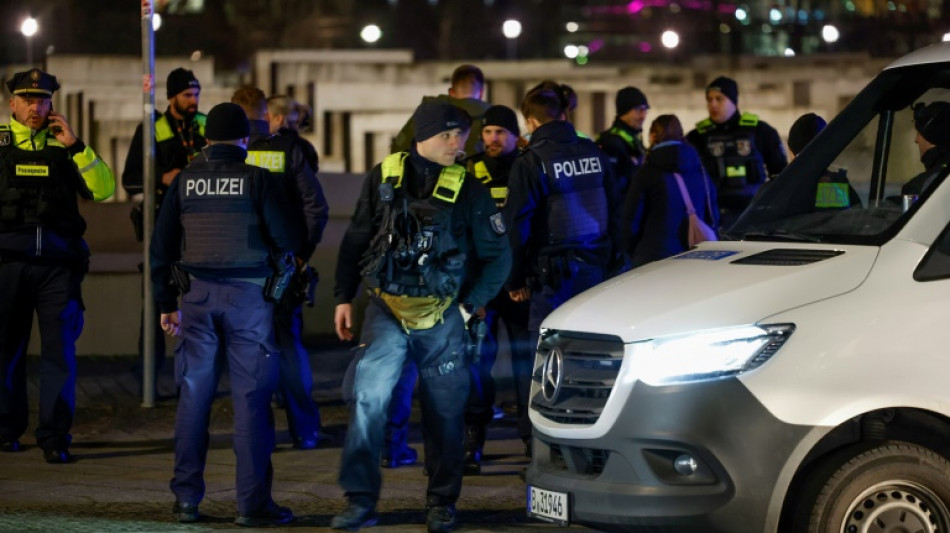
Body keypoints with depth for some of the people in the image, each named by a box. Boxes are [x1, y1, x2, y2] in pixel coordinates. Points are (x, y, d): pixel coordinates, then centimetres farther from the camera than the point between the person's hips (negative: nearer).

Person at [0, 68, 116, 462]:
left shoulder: (64, 146, 11)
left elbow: (103, 189, 1)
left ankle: (55, 436, -2)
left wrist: (75, 145, -6)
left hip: (57, 262, 0)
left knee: (60, 348, -5)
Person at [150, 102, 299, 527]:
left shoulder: (184, 180, 5)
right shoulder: (257, 179, -6)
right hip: (248, 296, -3)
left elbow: (161, 248, 7)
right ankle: (252, 503, 0)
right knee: (251, 397, 1)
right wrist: (279, 256, 16)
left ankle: (186, 497, 12)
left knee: (194, 395, 11)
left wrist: (166, 303, 15)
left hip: (197, 297, 3)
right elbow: (288, 241, -8)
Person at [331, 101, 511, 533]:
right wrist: (343, 298, 8)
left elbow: (498, 257, 3)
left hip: (442, 315, 0)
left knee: (444, 413, 6)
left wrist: (468, 305, -1)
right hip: (387, 310, 0)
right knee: (368, 394, -14)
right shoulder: (384, 177, 1)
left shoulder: (467, 189, -3)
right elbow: (355, 241, 10)